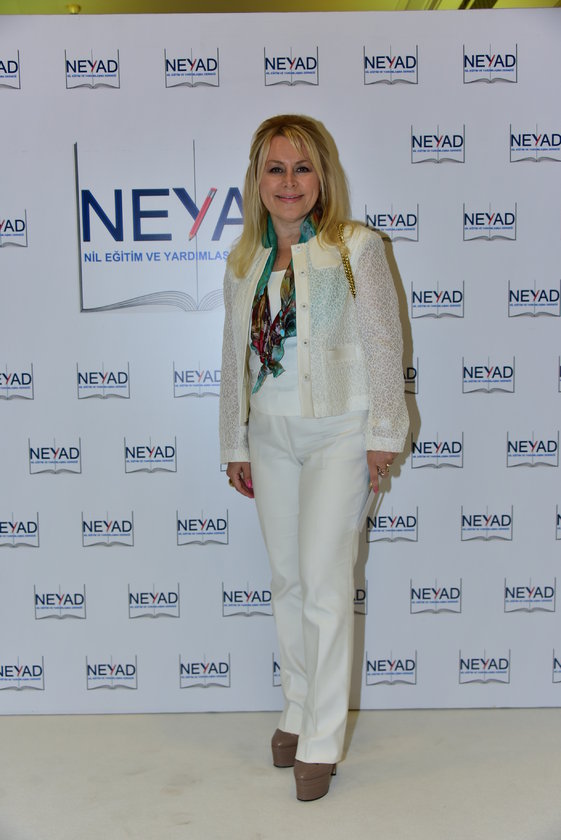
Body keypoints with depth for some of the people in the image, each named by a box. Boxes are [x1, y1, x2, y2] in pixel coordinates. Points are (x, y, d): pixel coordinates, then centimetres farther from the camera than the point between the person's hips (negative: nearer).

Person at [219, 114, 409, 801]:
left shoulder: (356, 247, -7)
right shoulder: (244, 263, 7)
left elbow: (384, 343, -6)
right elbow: (235, 357, 11)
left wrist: (383, 433, -7)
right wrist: (236, 446, 12)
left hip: (338, 433, -5)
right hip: (271, 435, 5)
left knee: (325, 583, -5)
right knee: (286, 580, 12)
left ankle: (322, 741, 10)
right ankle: (297, 710, 30)